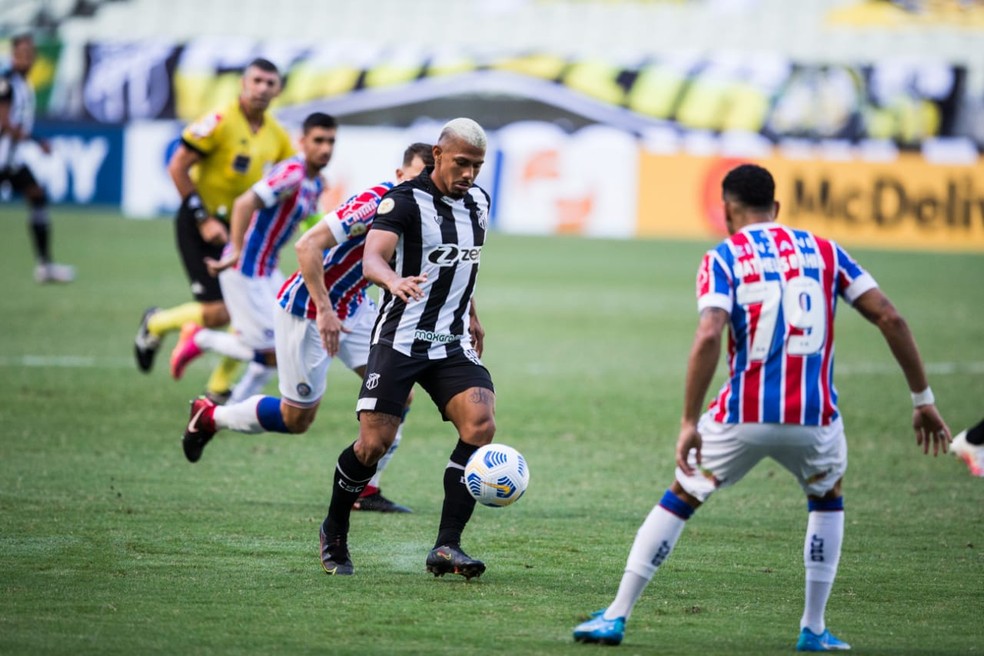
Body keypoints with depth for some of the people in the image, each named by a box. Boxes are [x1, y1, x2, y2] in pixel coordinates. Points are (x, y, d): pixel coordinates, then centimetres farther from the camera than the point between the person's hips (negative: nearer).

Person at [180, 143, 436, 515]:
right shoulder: (373, 205, -29)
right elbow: (307, 246, -34)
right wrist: (324, 310, -35)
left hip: (352, 308, 8)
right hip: (306, 311, -8)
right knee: (297, 419, 3)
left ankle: (363, 491, 6)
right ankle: (208, 417, 27)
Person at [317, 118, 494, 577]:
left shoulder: (478, 202, 10)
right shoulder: (404, 201, -11)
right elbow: (372, 259, -27)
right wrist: (395, 282, -47)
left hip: (453, 344, 5)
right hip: (400, 339, -5)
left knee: (480, 424, -18)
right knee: (374, 443, -9)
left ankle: (447, 547, -16)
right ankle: (334, 533, 19)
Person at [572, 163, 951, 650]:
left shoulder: (723, 258, 3)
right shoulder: (822, 251, 12)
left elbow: (708, 338, -14)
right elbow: (890, 319, 6)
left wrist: (689, 423, -14)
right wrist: (923, 400, 12)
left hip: (744, 414, -2)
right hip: (813, 417, 2)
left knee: (680, 498, 18)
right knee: (827, 497, 31)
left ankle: (615, 617, 14)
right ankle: (814, 629, 24)